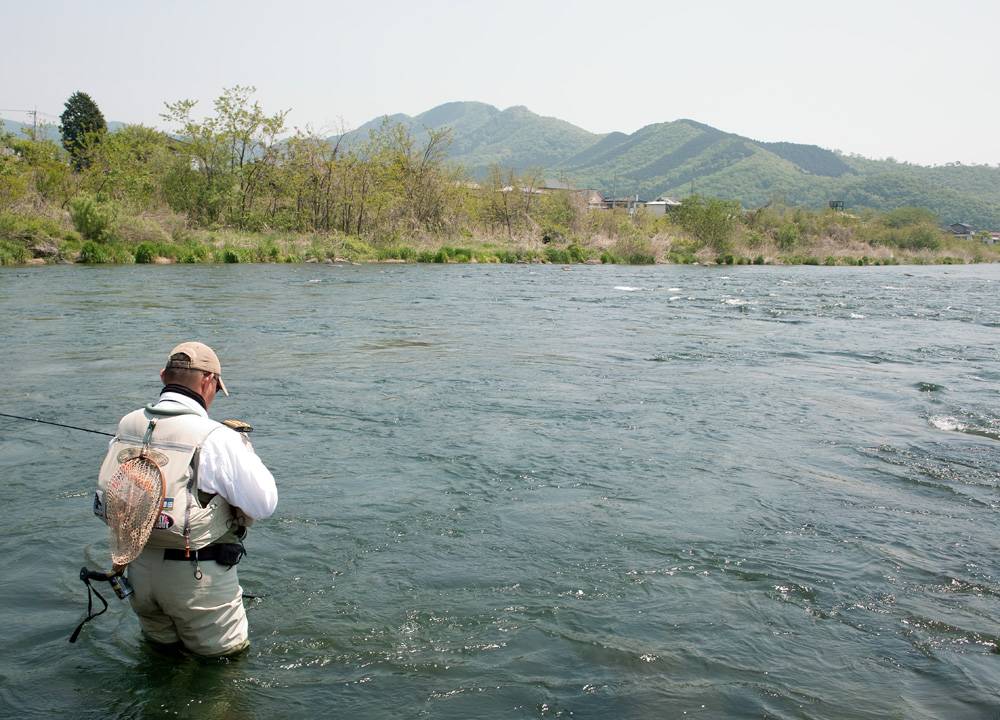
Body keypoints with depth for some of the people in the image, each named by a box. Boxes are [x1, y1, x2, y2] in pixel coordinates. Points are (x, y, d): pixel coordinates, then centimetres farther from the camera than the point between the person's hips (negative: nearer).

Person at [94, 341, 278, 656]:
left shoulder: (126, 426, -2)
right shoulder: (216, 439, -22)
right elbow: (264, 504, -15)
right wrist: (246, 453, -1)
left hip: (139, 568, 6)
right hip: (198, 577, -6)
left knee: (160, 642, 32)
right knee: (227, 652, 16)